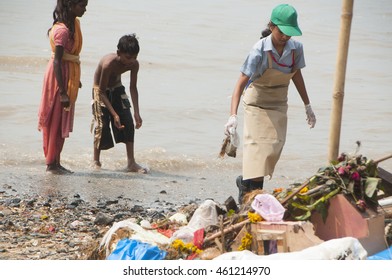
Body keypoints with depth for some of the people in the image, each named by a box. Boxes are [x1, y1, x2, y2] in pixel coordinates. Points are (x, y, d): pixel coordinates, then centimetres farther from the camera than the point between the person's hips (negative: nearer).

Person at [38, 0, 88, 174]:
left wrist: (76, 79, 25)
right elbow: (57, 62, -25)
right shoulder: (62, 30, -23)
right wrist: (63, 93, -26)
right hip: (60, 76, -9)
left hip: (70, 75, 9)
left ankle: (54, 162, 19)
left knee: (62, 121, 13)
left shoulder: (73, 24, 6)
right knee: (57, 120, -1)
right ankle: (52, 164, 6)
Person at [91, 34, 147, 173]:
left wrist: (136, 113, -18)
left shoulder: (134, 64, -21)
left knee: (128, 123, -6)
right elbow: (102, 92, -30)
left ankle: (131, 163, -4)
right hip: (100, 90, -5)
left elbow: (133, 87, -10)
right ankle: (96, 161, 9)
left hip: (117, 89, 5)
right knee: (102, 125, -9)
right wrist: (114, 114, -34)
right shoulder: (108, 63, -36)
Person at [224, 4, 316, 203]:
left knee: (274, 149, 5)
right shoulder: (259, 50, -25)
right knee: (258, 147, -13)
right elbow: (241, 83, -28)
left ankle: (245, 182, 26)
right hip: (256, 103, -5)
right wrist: (233, 116, -39)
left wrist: (307, 106, 16)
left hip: (279, 105, 5)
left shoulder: (296, 48, -10)